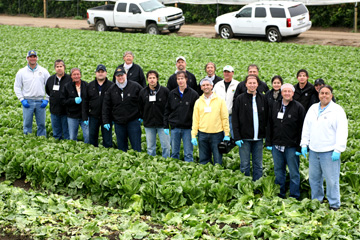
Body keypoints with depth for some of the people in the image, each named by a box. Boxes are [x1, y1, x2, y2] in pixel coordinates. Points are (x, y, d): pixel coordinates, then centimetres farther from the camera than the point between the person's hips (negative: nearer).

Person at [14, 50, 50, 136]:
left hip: (40, 102, 1)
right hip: (27, 102, 0)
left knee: (41, 124, 4)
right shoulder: (21, 72, 5)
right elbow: (17, 87, 6)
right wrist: (22, 100, -4)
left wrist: (46, 99, -2)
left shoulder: (43, 71, 6)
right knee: (27, 124, 1)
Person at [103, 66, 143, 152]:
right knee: (121, 146, 9)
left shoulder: (135, 86, -2)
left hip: (133, 121, -3)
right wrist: (106, 121, 2)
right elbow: (106, 106, 8)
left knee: (136, 146, 0)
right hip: (118, 122, 3)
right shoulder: (111, 90, 6)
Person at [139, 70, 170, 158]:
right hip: (148, 124, 2)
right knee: (150, 147, 8)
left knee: (166, 146, -1)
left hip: (162, 123, -2)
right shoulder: (142, 92, 6)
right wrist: (141, 117, 9)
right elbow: (140, 108, 16)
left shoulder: (165, 91, -3)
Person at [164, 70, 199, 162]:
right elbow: (167, 110, 10)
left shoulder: (193, 94, -2)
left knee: (188, 154, 1)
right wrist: (166, 126, 4)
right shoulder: (172, 94, 6)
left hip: (188, 128, -3)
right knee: (174, 152, 10)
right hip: (175, 128, 3)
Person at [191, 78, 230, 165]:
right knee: (203, 160, 6)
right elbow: (195, 120, 9)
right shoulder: (198, 102, 9)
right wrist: (193, 135, 2)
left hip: (217, 134, -2)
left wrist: (227, 134, -4)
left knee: (218, 160, -1)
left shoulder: (220, 100, 3)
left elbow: (225, 118, 1)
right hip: (203, 134, 2)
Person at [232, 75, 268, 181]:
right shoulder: (240, 99, 0)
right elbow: (235, 120, -2)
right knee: (245, 165, 3)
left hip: (258, 138, 2)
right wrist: (237, 137, -9)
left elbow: (267, 118, 9)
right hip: (245, 138, -2)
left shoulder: (263, 98, 6)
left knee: (258, 165, 7)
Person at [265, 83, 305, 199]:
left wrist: (299, 147, -9)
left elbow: (302, 128, -5)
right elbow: (269, 125, 13)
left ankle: (294, 197, 11)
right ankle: (280, 195, 22)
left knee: (294, 173, 3)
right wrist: (268, 142, 6)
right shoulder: (274, 106, 9)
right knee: (278, 172, 11)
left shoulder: (298, 107, -3)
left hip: (291, 146, -4)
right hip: (276, 145, 4)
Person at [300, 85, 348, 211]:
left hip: (329, 152, -6)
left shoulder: (337, 111, -5)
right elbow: (306, 127, 19)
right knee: (314, 178, 13)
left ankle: (334, 204, 8)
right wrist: (304, 144, 11)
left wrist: (338, 150, -15)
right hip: (313, 151, 6)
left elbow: (342, 132, -9)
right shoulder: (313, 109, 13)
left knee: (331, 180, -4)